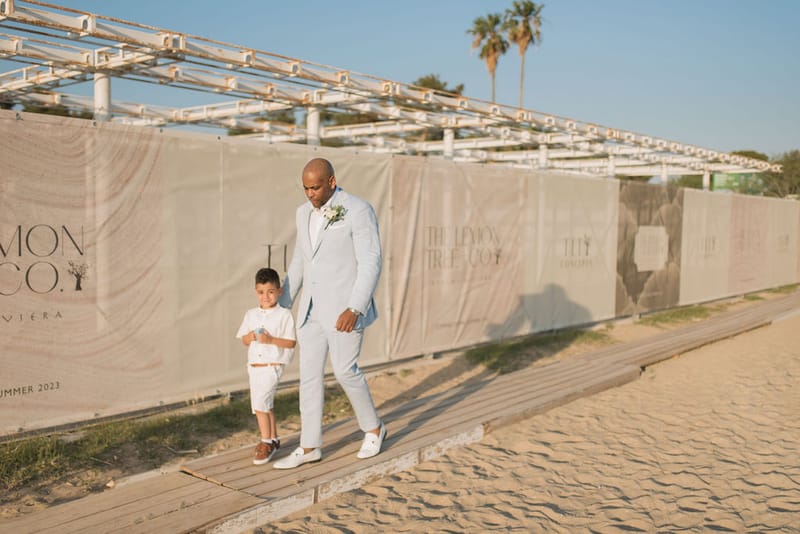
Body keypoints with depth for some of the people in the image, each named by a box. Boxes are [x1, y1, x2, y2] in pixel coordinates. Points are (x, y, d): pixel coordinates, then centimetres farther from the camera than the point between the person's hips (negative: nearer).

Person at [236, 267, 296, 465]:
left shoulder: (284, 315, -7)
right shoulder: (251, 314, 9)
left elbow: (291, 342, -10)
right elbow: (244, 340, 10)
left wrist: (271, 340, -22)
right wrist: (252, 336, -12)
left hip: (272, 366, -6)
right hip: (254, 366, 6)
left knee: (259, 403, -15)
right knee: (265, 405, 18)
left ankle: (266, 442, -3)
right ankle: (273, 439, 33)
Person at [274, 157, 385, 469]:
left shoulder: (358, 211, -14)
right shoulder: (304, 213, 9)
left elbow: (370, 264, -18)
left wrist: (355, 309, -27)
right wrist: (282, 304, 16)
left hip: (345, 307, -7)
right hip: (313, 307, 7)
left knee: (345, 371, -3)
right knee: (309, 373, 5)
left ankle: (373, 428, 22)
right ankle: (309, 447, 14)